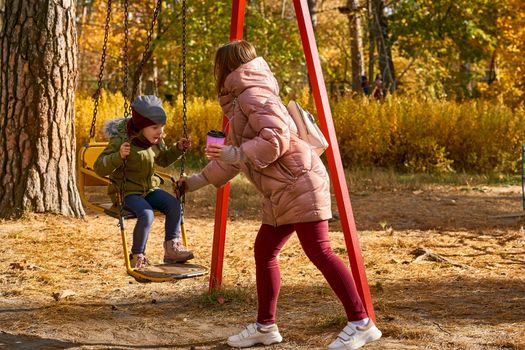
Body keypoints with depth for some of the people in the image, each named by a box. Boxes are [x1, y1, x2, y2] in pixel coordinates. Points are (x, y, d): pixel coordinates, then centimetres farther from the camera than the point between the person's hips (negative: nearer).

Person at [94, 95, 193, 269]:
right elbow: (99, 168, -22)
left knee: (174, 204, -14)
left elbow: (163, 159, 25)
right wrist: (119, 156, -39)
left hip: (149, 188, 7)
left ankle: (172, 246, -2)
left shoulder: (156, 141, 3)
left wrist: (178, 148, 6)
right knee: (146, 214, -30)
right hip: (127, 192, -7)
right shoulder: (121, 140, -20)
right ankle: (137, 256, -13)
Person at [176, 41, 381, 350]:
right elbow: (234, 155, 32)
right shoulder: (238, 101, 24)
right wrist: (199, 181, 33)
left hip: (300, 182, -11)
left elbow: (277, 140, -21)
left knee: (319, 251, -13)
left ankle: (362, 323, -13)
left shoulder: (254, 95, -8)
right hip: (281, 193, 11)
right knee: (264, 252, 11)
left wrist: (235, 155, -20)